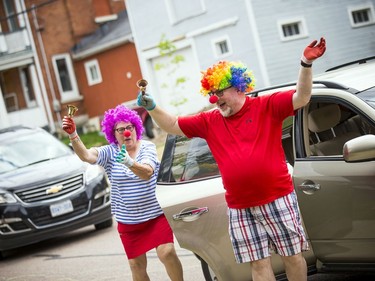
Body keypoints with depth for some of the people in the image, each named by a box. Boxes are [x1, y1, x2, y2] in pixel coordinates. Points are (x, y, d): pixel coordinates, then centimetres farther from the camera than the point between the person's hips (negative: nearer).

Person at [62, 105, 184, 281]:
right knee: (136, 264, 5)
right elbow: (86, 156, -21)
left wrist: (128, 162, -45)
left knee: (167, 253, -17)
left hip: (156, 214, -2)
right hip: (128, 221, 2)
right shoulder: (110, 152, -3)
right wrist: (73, 135, -38)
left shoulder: (147, 147, -7)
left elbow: (147, 173, -26)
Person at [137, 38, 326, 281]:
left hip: (277, 200, -3)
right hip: (240, 210, 3)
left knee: (293, 255, 7)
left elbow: (301, 98, -12)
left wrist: (306, 64, -26)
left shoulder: (267, 106, -2)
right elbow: (173, 125, 14)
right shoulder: (209, 122, 10)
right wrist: (152, 108, -1)